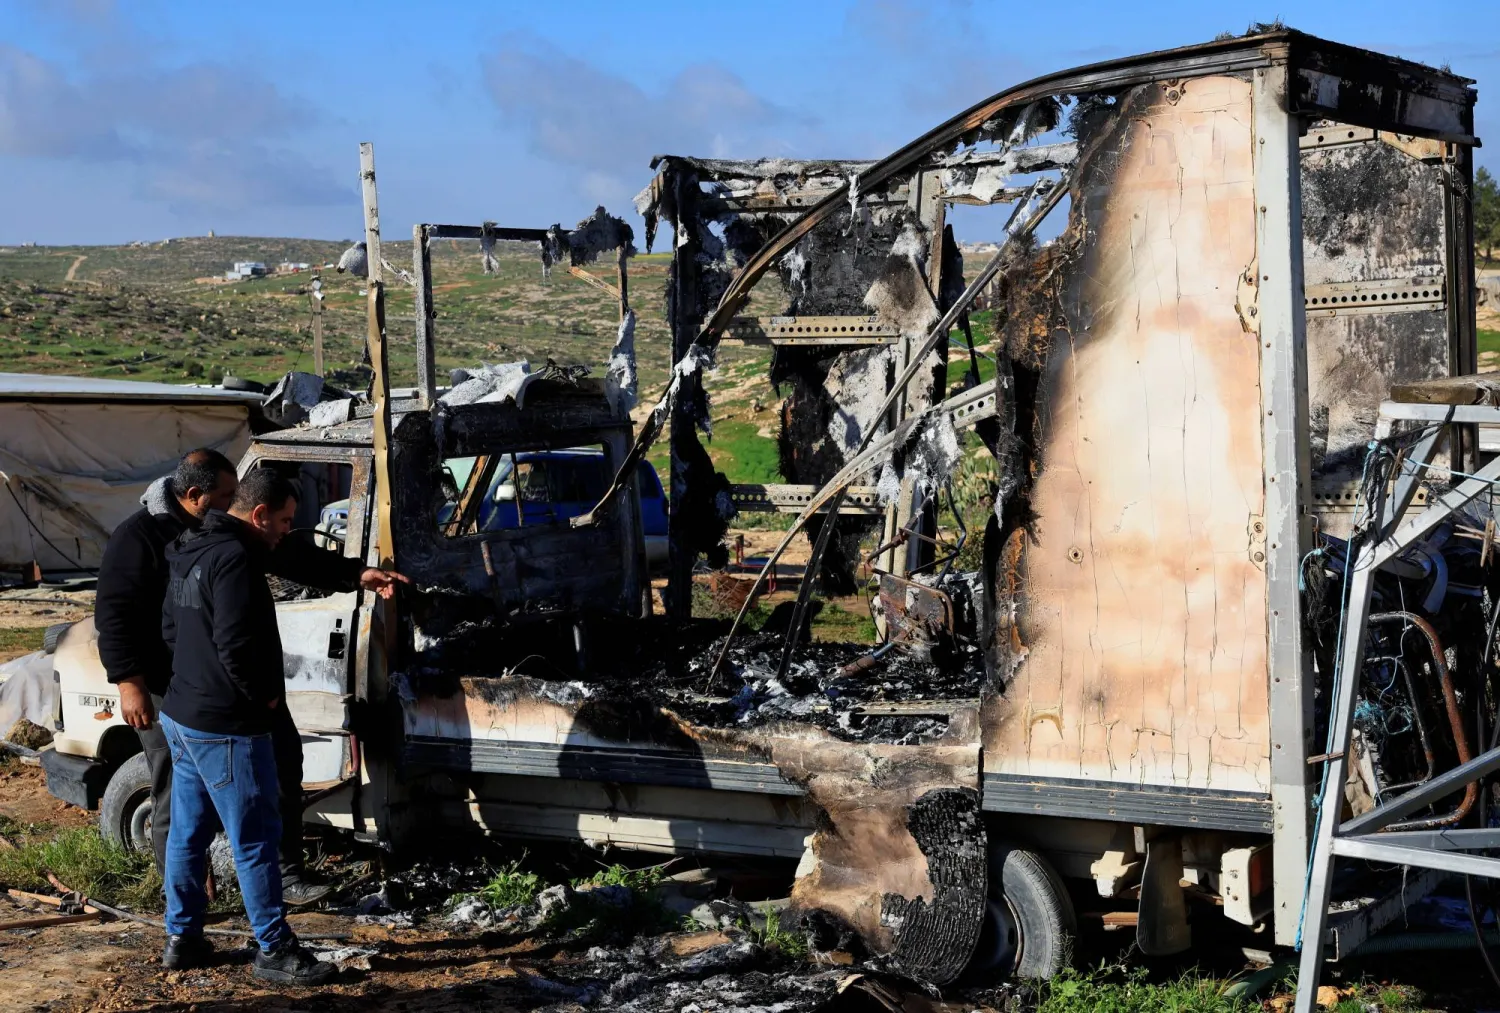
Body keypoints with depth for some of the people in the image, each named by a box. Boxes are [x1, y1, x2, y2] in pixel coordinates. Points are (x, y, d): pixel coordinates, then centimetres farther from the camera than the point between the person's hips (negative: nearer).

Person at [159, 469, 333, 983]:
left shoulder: (190, 552, 11)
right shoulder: (233, 559, -21)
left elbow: (170, 627, 21)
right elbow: (235, 645, -26)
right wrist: (265, 694, -11)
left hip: (182, 717, 10)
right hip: (226, 728, -10)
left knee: (187, 833, 17)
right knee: (256, 841, -3)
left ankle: (182, 938, 26)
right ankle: (275, 951, 3)